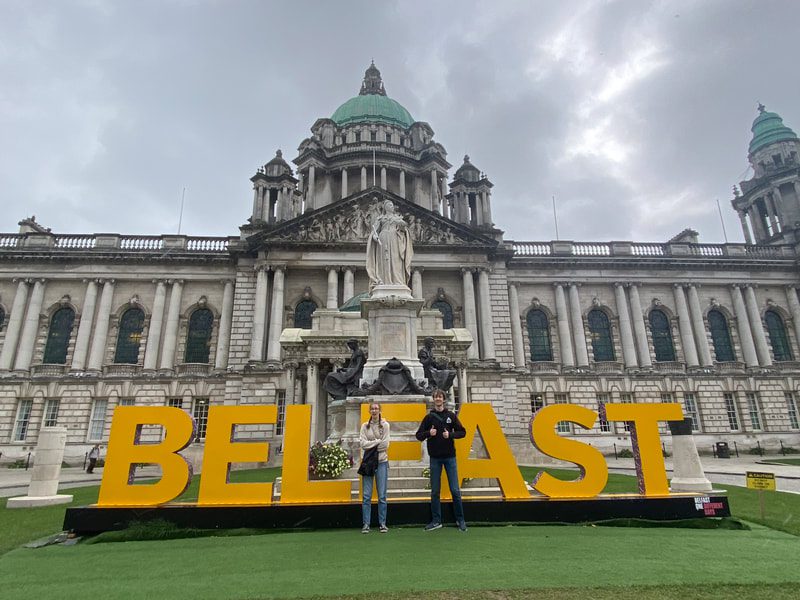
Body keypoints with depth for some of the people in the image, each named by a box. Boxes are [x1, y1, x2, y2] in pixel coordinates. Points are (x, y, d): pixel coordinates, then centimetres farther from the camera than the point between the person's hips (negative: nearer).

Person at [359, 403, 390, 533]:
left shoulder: (385, 425, 1)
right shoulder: (365, 426, 6)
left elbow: (385, 444, -7)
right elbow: (362, 443, -5)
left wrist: (370, 445, -6)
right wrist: (378, 441, -10)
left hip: (381, 462, -1)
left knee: (382, 495, 2)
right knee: (366, 495, 1)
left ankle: (382, 523, 12)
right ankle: (366, 524, 9)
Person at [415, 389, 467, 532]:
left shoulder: (451, 416, 2)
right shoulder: (429, 417, 3)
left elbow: (462, 432, 3)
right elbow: (419, 435, 3)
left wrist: (450, 434, -14)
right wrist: (428, 433, -17)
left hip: (450, 457, -1)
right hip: (435, 458, 1)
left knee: (455, 490, 1)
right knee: (435, 491, 6)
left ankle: (460, 520, 15)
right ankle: (436, 520, 17)